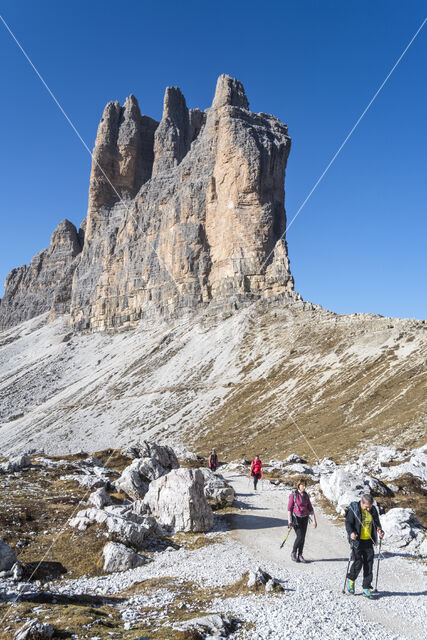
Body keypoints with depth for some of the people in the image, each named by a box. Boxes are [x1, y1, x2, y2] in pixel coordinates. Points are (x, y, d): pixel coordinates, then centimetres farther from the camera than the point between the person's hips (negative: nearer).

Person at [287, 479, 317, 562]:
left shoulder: (306, 495, 6)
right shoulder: (293, 494, -9)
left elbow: (310, 508, 10)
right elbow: (289, 508, -9)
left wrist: (314, 520, 6)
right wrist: (289, 520, -14)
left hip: (304, 518, 5)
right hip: (296, 518, -5)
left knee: (303, 537, 5)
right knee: (300, 536, -12)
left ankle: (300, 555, 17)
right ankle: (293, 553, 6)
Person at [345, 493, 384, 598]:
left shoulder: (373, 510, 3)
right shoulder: (354, 509, -11)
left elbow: (376, 523, 15)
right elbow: (348, 523, -10)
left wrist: (379, 530, -5)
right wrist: (351, 532, -28)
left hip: (369, 542, 4)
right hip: (357, 541, -4)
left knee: (369, 564, 4)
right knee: (358, 562, -9)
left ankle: (366, 587, 15)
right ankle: (351, 580, 18)